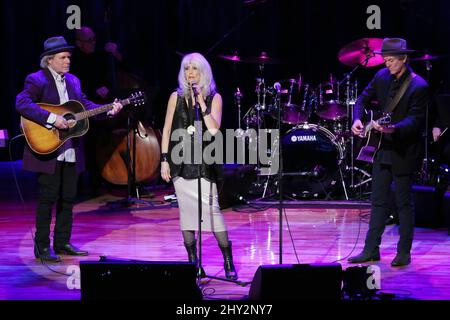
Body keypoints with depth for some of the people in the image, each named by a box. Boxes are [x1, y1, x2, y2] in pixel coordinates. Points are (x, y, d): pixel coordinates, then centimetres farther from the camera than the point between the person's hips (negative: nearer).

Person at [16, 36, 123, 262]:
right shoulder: (37, 80, -7)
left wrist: (108, 110, 0)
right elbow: (22, 104, -21)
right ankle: (42, 247, 3)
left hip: (71, 151, 7)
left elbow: (85, 105, 16)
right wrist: (51, 119, -27)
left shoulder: (73, 81, 15)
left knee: (68, 198, 10)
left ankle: (62, 243, 20)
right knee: (48, 197, -5)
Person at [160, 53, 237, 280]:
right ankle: (193, 262, 10)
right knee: (186, 210, 3)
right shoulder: (177, 97, 8)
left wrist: (201, 103, -14)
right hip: (181, 161, 2)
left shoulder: (214, 98, 3)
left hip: (204, 161, -2)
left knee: (211, 207, -12)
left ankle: (228, 261, -6)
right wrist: (164, 159, 2)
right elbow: (167, 130, 9)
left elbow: (213, 129, -10)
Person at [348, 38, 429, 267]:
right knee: (378, 201, 10)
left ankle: (404, 253, 12)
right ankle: (371, 250, 16)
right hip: (383, 149, 6)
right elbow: (364, 98, 15)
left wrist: (394, 128, -38)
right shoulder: (382, 76, 3)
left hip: (404, 152, -6)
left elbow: (415, 120, -21)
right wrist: (357, 119, -3)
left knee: (404, 203, 3)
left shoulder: (418, 86, -17)